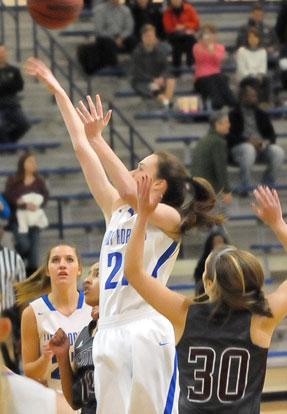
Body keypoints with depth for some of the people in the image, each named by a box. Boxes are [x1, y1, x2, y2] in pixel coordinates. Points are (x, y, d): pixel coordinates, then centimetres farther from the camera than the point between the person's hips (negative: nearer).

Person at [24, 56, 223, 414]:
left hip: (147, 329, -6)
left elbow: (130, 193, -21)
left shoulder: (170, 218, 0)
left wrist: (98, 140, -21)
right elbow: (82, 150, 17)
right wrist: (58, 93, 16)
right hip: (109, 330, 6)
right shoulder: (116, 211, 17)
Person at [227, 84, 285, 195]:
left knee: (278, 151, -26)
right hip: (239, 147, -4)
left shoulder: (261, 115, 18)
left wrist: (266, 142, -11)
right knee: (248, 149, -40)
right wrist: (248, 140, -22)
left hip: (261, 147, 4)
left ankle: (268, 185, -11)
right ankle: (245, 187, -29)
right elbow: (230, 137, -7)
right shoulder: (233, 115, 4)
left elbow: (271, 134, 13)